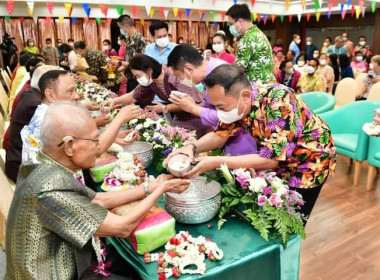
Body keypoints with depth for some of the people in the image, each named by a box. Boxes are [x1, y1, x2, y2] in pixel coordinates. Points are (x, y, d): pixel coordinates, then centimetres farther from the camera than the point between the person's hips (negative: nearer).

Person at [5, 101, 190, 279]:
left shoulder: (46, 168, -7)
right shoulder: (52, 188, -34)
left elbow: (100, 200, 2)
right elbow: (122, 227, -26)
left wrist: (151, 186, -1)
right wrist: (161, 189, -13)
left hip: (62, 263, 7)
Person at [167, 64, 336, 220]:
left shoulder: (279, 102, -36)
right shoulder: (238, 103, -16)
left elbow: (270, 159, -36)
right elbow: (220, 135, -3)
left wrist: (217, 162, -36)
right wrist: (192, 147, -23)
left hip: (309, 161, -5)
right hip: (277, 162, 6)